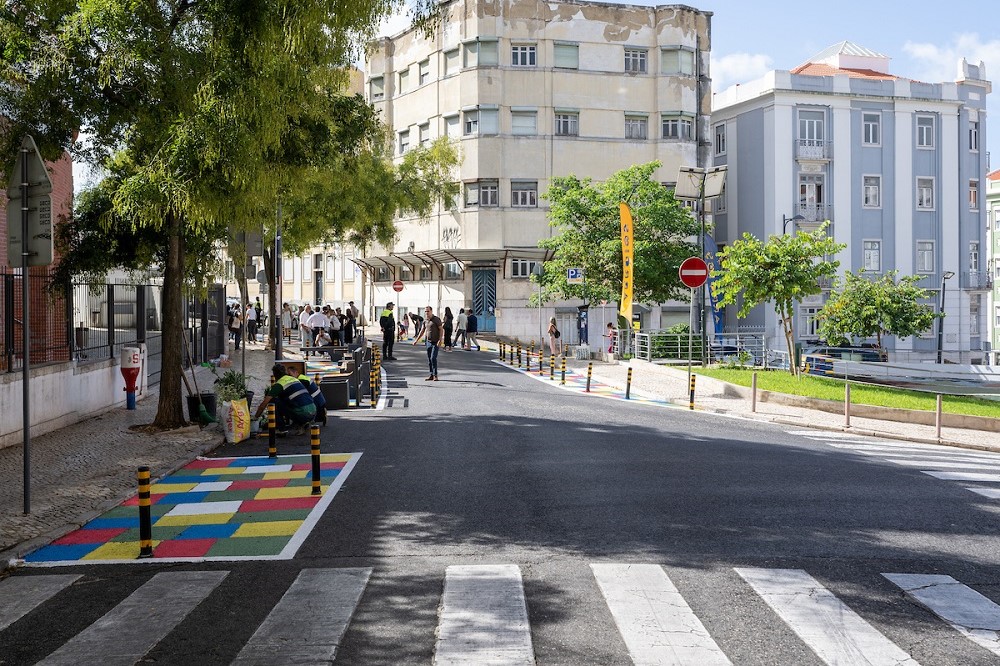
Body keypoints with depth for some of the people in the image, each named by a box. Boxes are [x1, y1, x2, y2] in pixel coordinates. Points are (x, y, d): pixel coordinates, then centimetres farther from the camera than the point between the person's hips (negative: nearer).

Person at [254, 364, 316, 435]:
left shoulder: (278, 385, 1)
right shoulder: (294, 379, 22)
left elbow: (264, 404, 0)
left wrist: (256, 417, 16)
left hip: (302, 414, -7)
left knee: (273, 401, 8)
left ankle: (282, 429, 7)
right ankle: (303, 425, 16)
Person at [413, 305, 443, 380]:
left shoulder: (436, 319, -10)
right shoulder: (425, 320, 10)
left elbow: (441, 329, -13)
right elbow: (422, 331, 20)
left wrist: (440, 340, -22)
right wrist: (416, 340, 19)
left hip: (436, 342, -7)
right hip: (429, 342, 7)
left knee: (433, 358, -15)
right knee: (429, 359, 6)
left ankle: (435, 375, -10)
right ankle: (431, 376, 12)